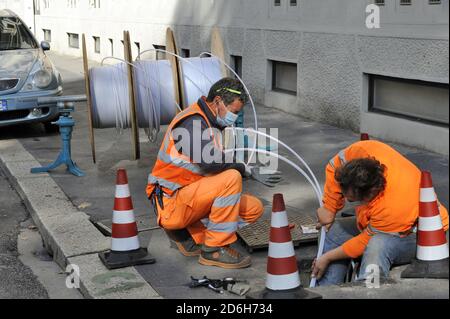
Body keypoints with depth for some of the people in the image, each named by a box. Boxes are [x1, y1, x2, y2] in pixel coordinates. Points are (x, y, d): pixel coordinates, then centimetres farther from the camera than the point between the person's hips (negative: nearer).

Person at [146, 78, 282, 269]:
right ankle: (215, 249, -17)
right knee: (231, 178, -28)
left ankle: (190, 235, 6)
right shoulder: (192, 122, -17)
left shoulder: (211, 124, 14)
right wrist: (247, 169, -19)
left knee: (254, 208, 1)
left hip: (194, 199, 10)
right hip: (171, 203, -10)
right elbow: (209, 161, -32)